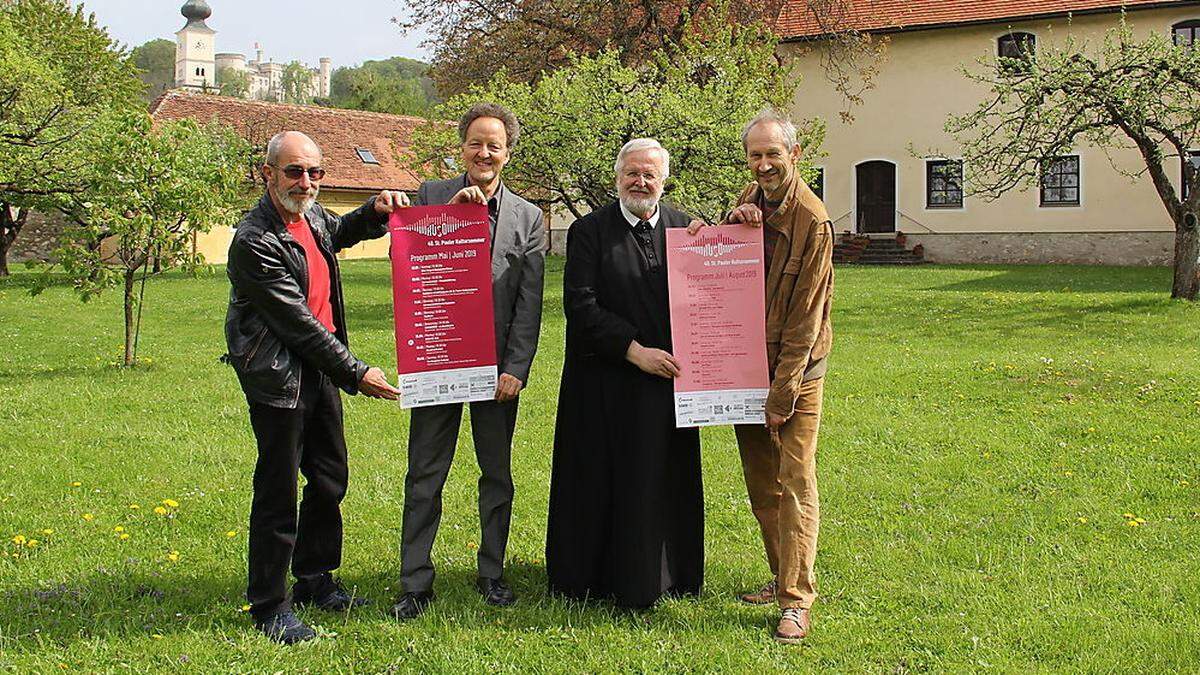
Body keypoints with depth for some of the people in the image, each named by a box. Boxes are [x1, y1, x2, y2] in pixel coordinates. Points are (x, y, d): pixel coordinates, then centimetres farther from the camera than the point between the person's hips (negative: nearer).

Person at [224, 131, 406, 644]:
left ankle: (314, 581, 34)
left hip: (319, 369, 9)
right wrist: (356, 373, -18)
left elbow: (340, 232, 31)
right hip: (279, 377, -9)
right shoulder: (255, 241, -21)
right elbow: (298, 322, -21)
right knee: (278, 492, -1)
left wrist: (375, 211, 10)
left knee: (330, 480, 17)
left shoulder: (312, 216, 5)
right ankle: (269, 607, 12)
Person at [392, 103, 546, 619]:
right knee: (425, 475, 3)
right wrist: (451, 211, -15)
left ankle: (492, 573, 25)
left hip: (497, 365, 1)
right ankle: (415, 582, 13)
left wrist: (516, 369, -8)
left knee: (497, 474, 11)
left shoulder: (528, 217, 5)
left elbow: (529, 304, 1)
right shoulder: (431, 196, 4)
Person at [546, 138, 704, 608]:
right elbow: (580, 305, -10)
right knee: (600, 481, 3)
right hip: (606, 384, -3)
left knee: (663, 480, 8)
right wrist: (635, 351, -16)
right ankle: (593, 576, 16)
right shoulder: (590, 230, -2)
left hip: (668, 378, 3)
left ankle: (654, 577, 21)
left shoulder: (686, 229, 8)